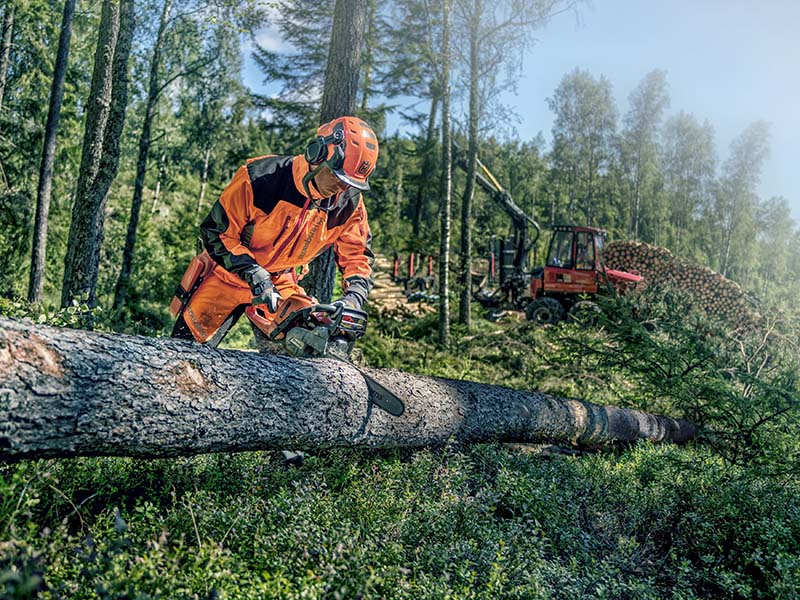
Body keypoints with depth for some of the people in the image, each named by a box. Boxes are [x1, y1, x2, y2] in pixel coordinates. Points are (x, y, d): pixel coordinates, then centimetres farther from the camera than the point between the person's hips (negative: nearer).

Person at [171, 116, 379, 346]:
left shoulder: (349, 203, -16)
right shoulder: (258, 178, -28)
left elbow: (357, 254, -6)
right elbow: (216, 233, -21)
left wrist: (354, 297, -24)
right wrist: (254, 274, -30)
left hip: (281, 281, 3)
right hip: (228, 273, -2)